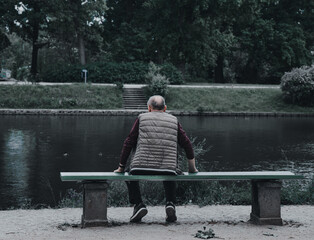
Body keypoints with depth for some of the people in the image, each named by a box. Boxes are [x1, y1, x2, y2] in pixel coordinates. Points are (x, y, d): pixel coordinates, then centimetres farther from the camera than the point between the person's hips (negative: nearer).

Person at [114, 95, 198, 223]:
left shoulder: (141, 118, 10)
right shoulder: (173, 120, 15)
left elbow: (129, 143, 7)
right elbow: (187, 144, 14)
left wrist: (121, 167, 16)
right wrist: (192, 168, 25)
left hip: (142, 167, -2)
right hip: (168, 168, 2)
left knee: (131, 173, 32)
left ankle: (138, 204, 13)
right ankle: (170, 204, 17)